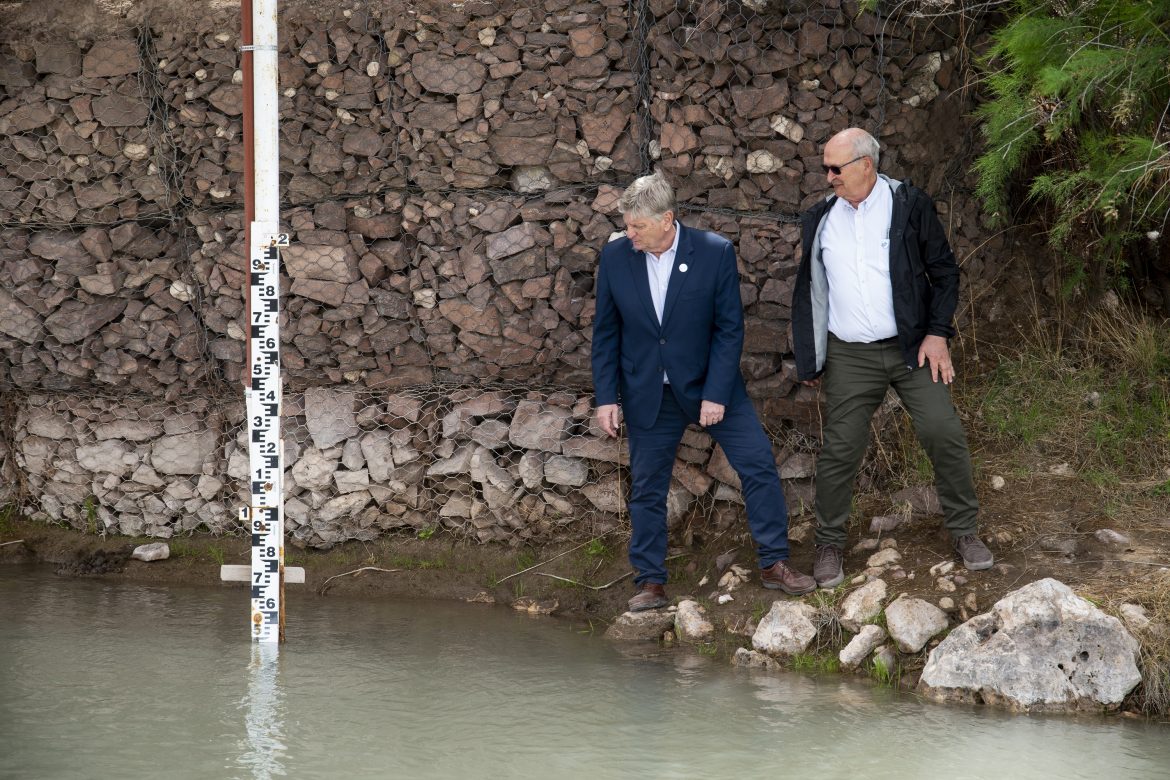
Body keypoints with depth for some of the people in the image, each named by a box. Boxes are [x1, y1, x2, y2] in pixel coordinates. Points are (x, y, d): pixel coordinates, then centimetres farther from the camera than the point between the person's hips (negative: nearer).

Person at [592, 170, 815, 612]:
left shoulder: (715, 253, -14)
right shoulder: (615, 258, -7)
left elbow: (730, 329, -10)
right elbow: (605, 332, 1)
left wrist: (717, 394, -15)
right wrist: (606, 397, -3)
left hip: (711, 386, -1)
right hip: (647, 394, 1)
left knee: (759, 465, -3)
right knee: (647, 488, 7)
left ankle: (774, 564, 10)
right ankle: (649, 583, 19)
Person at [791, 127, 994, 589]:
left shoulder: (910, 206, -3)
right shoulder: (820, 221, 6)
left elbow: (944, 272, 1)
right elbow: (807, 292, 14)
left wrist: (937, 333, -8)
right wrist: (808, 360, 11)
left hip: (912, 347, -2)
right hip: (849, 357, 2)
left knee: (944, 434, -8)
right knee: (839, 450, 0)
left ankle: (963, 531, 9)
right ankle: (829, 544, 15)